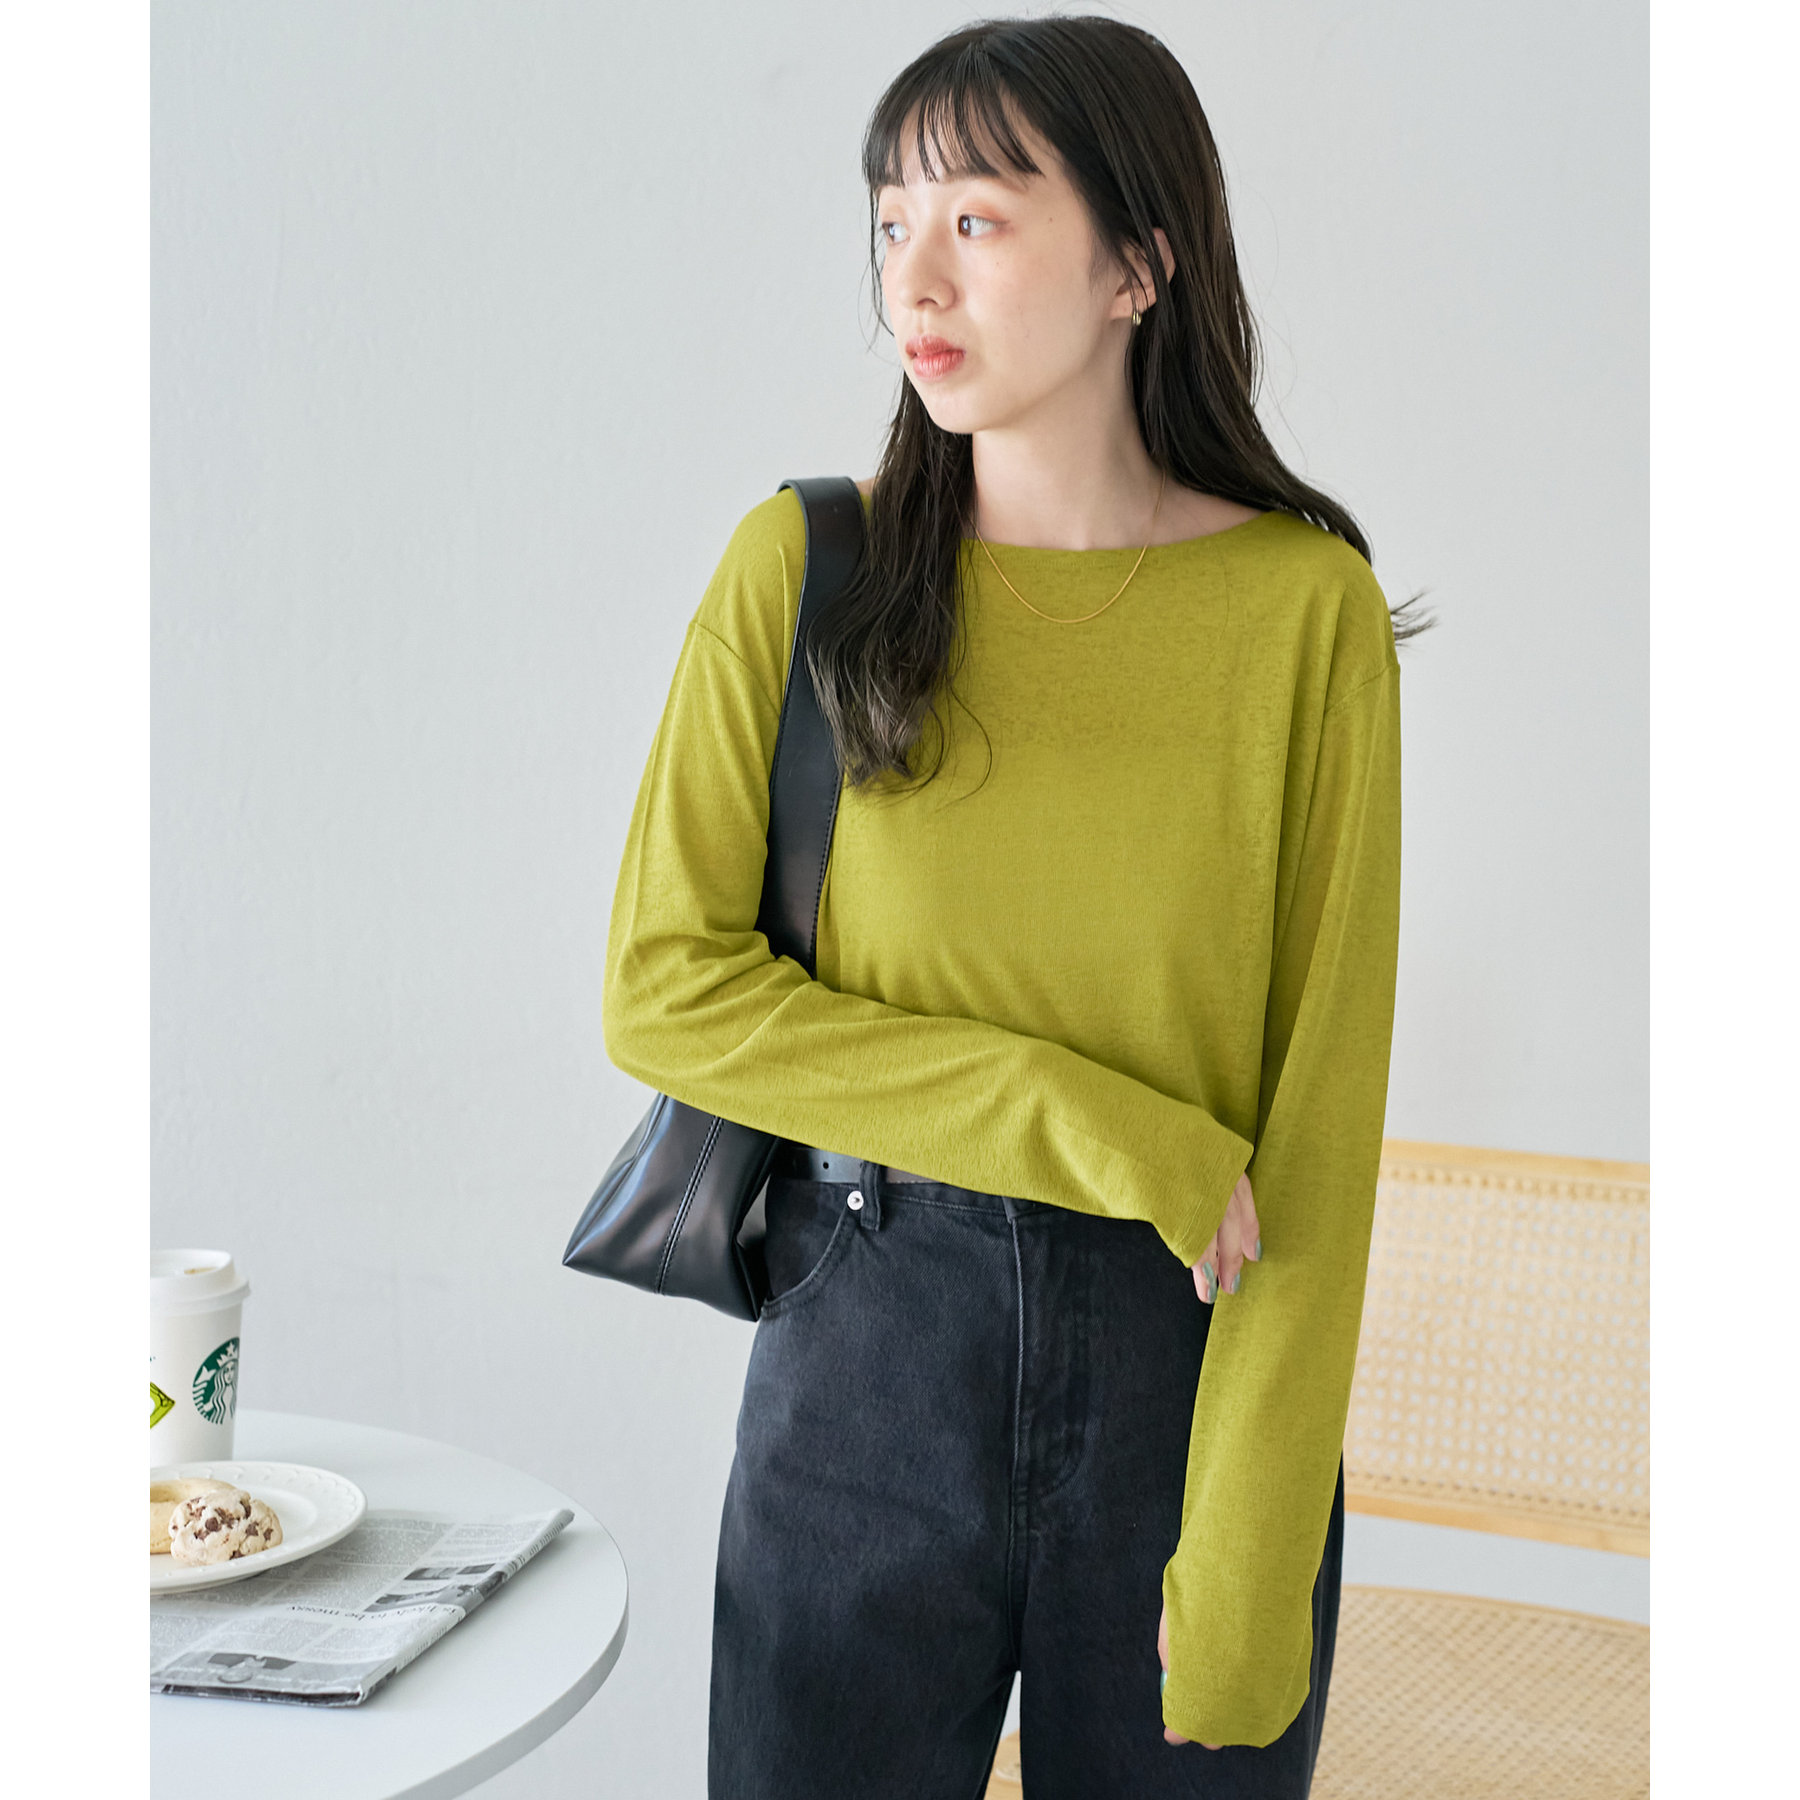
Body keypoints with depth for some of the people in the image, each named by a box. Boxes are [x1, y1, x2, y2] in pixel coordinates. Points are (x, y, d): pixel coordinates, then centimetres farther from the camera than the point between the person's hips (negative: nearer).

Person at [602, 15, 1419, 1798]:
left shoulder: (1305, 604, -5)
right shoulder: (806, 568, -2)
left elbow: (1323, 1098, -6)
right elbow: (664, 987, -5)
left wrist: (1251, 1557, -12)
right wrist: (1088, 1126, -13)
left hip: (1198, 1342, 0)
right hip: (865, 1332, 1)